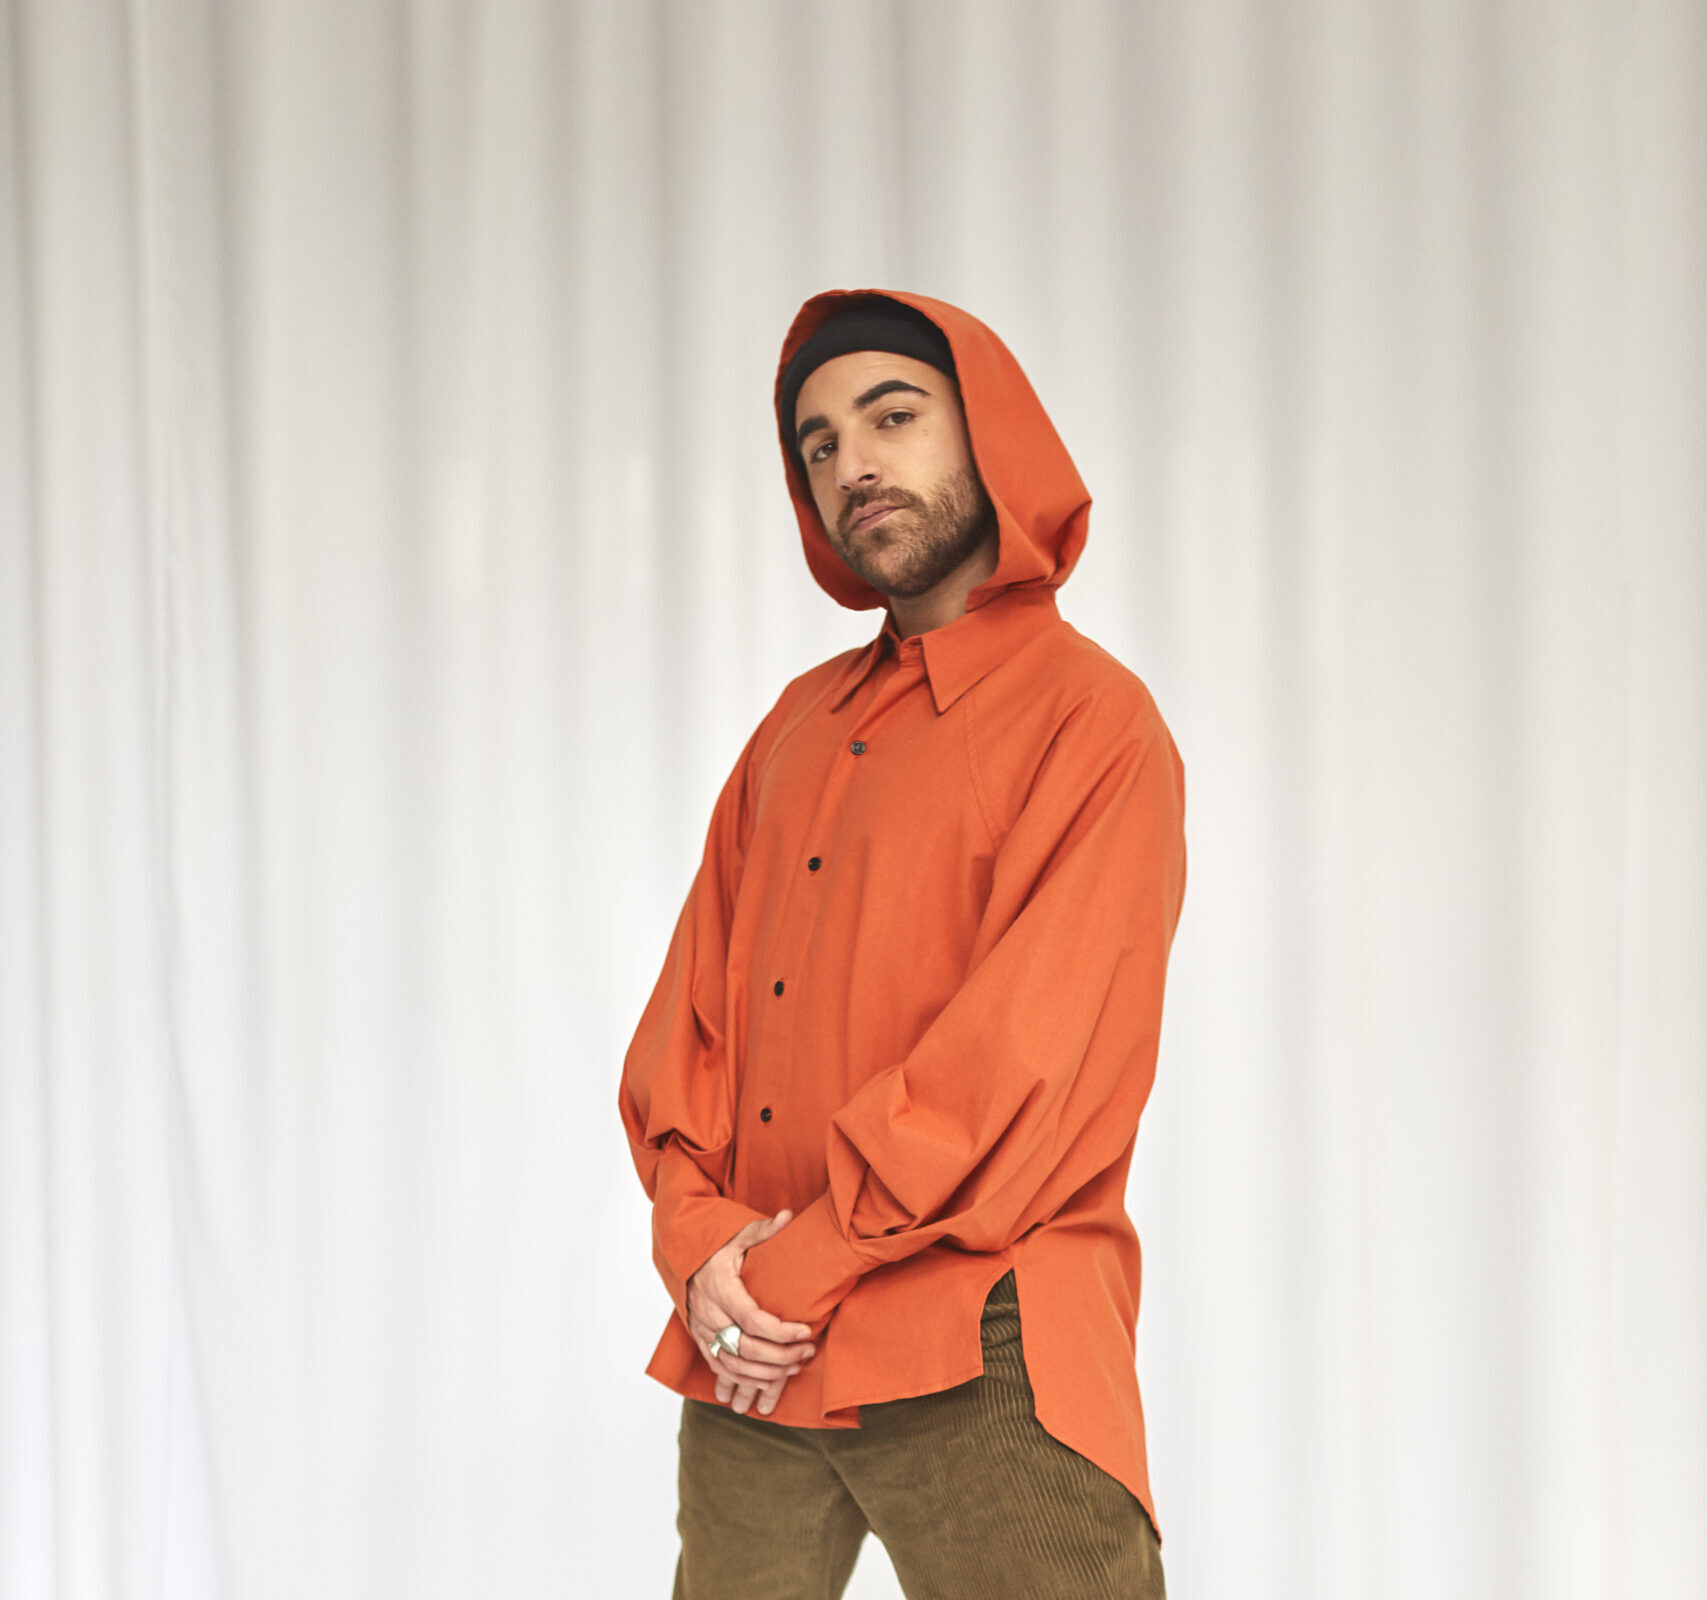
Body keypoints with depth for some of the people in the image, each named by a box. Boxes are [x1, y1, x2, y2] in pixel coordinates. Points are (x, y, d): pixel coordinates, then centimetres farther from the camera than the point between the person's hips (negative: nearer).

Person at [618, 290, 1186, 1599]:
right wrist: (701, 1239, -6)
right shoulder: (801, 725, 14)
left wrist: (798, 1270, -15)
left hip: (976, 1374, -6)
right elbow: (693, 1001, 10)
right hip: (748, 1347, 6)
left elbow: (1021, 1061, -16)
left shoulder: (1093, 721, -8)